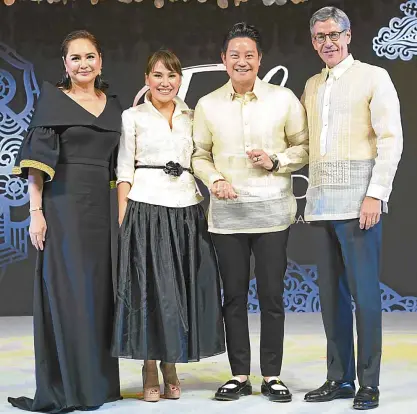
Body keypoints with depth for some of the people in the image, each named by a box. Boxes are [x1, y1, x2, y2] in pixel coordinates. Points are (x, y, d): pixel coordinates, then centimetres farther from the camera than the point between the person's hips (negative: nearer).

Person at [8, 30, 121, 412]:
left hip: (103, 208, 5)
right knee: (66, 293, -5)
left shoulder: (114, 106, 15)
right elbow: (36, 160, -5)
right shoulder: (53, 100, 1)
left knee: (99, 292, 7)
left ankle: (97, 381, 17)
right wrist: (36, 211, -14)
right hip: (63, 205, -5)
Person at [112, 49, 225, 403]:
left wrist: (207, 201, 5)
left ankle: (170, 367, 16)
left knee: (181, 289, 4)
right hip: (146, 209, -3)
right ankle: (150, 373, 9)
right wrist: (123, 219, -6)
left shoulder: (191, 117, 13)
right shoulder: (133, 117, 4)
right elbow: (124, 171, 1)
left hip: (187, 209, 3)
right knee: (149, 288, -1)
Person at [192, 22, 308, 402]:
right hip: (227, 214, 2)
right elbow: (199, 155, 9)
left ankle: (272, 376, 15)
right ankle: (240, 376, 19)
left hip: (272, 211, -1)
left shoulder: (284, 99, 0)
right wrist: (215, 180, -9)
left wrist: (276, 161, -12)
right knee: (234, 297, 8)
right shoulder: (207, 105, 5)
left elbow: (304, 147, 5)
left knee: (272, 296, 3)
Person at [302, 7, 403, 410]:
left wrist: (375, 194, -13)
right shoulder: (312, 85, 18)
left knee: (364, 292, -5)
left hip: (358, 199, -5)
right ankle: (339, 378, 15)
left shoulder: (373, 77, 2)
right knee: (331, 293, 7)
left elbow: (391, 140, -5)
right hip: (322, 202, 6)